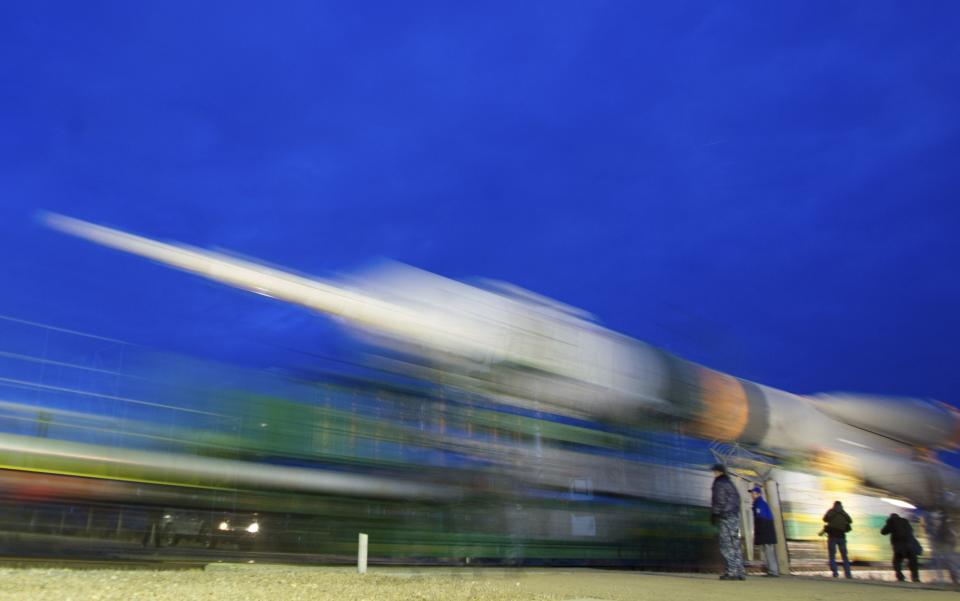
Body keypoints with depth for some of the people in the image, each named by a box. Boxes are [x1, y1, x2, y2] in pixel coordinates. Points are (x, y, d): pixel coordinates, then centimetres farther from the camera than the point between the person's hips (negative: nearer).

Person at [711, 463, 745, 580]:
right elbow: (737, 500, 20)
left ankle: (731, 572, -16)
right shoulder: (730, 484, 21)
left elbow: (719, 501, -13)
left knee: (726, 545, -10)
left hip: (725, 517, -8)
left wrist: (714, 515, -10)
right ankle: (740, 572, 5)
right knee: (735, 545, 8)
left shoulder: (719, 484, -5)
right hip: (735, 516, 8)